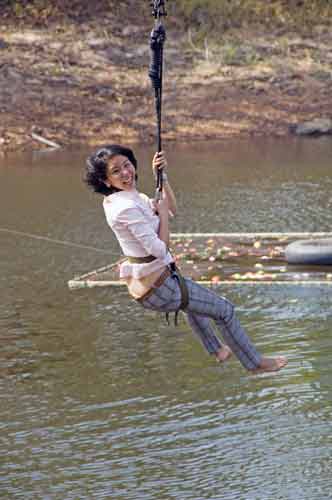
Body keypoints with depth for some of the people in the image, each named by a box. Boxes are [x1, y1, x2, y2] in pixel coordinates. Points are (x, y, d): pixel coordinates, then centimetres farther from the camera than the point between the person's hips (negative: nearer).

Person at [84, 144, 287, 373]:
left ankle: (217, 349, 58)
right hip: (157, 287, -10)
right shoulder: (126, 208, -28)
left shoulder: (122, 198, 2)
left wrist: (161, 175, 0)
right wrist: (162, 213, -15)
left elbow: (172, 209, 11)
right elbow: (160, 249, -27)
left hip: (140, 283, 10)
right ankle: (255, 362, 27)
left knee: (193, 297, 40)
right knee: (224, 310, 9)